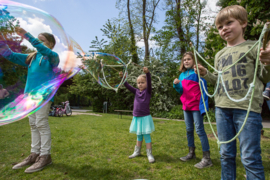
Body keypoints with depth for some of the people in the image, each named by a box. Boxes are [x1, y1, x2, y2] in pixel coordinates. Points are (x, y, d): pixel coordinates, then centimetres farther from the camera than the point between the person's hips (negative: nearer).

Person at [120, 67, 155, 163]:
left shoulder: (148, 91, -5)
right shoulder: (136, 91, 7)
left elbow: (149, 82, -22)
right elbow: (127, 86, 4)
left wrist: (147, 73, -38)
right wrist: (122, 77, -8)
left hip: (145, 117, -5)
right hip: (136, 117, 5)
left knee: (146, 135, 0)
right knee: (139, 135, 18)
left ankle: (149, 154, 11)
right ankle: (137, 151, 32)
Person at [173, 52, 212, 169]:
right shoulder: (182, 74, 11)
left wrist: (202, 105, -19)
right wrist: (176, 85, -6)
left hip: (196, 106, -7)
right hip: (186, 106, 7)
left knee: (199, 130, -5)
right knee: (189, 130, 14)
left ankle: (207, 158, 5)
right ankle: (191, 153, 30)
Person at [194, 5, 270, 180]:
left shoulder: (254, 47, 2)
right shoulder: (220, 55, 16)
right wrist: (206, 74, 6)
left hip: (247, 107, -5)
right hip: (222, 108, 5)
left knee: (250, 157, 1)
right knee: (226, 154, 14)